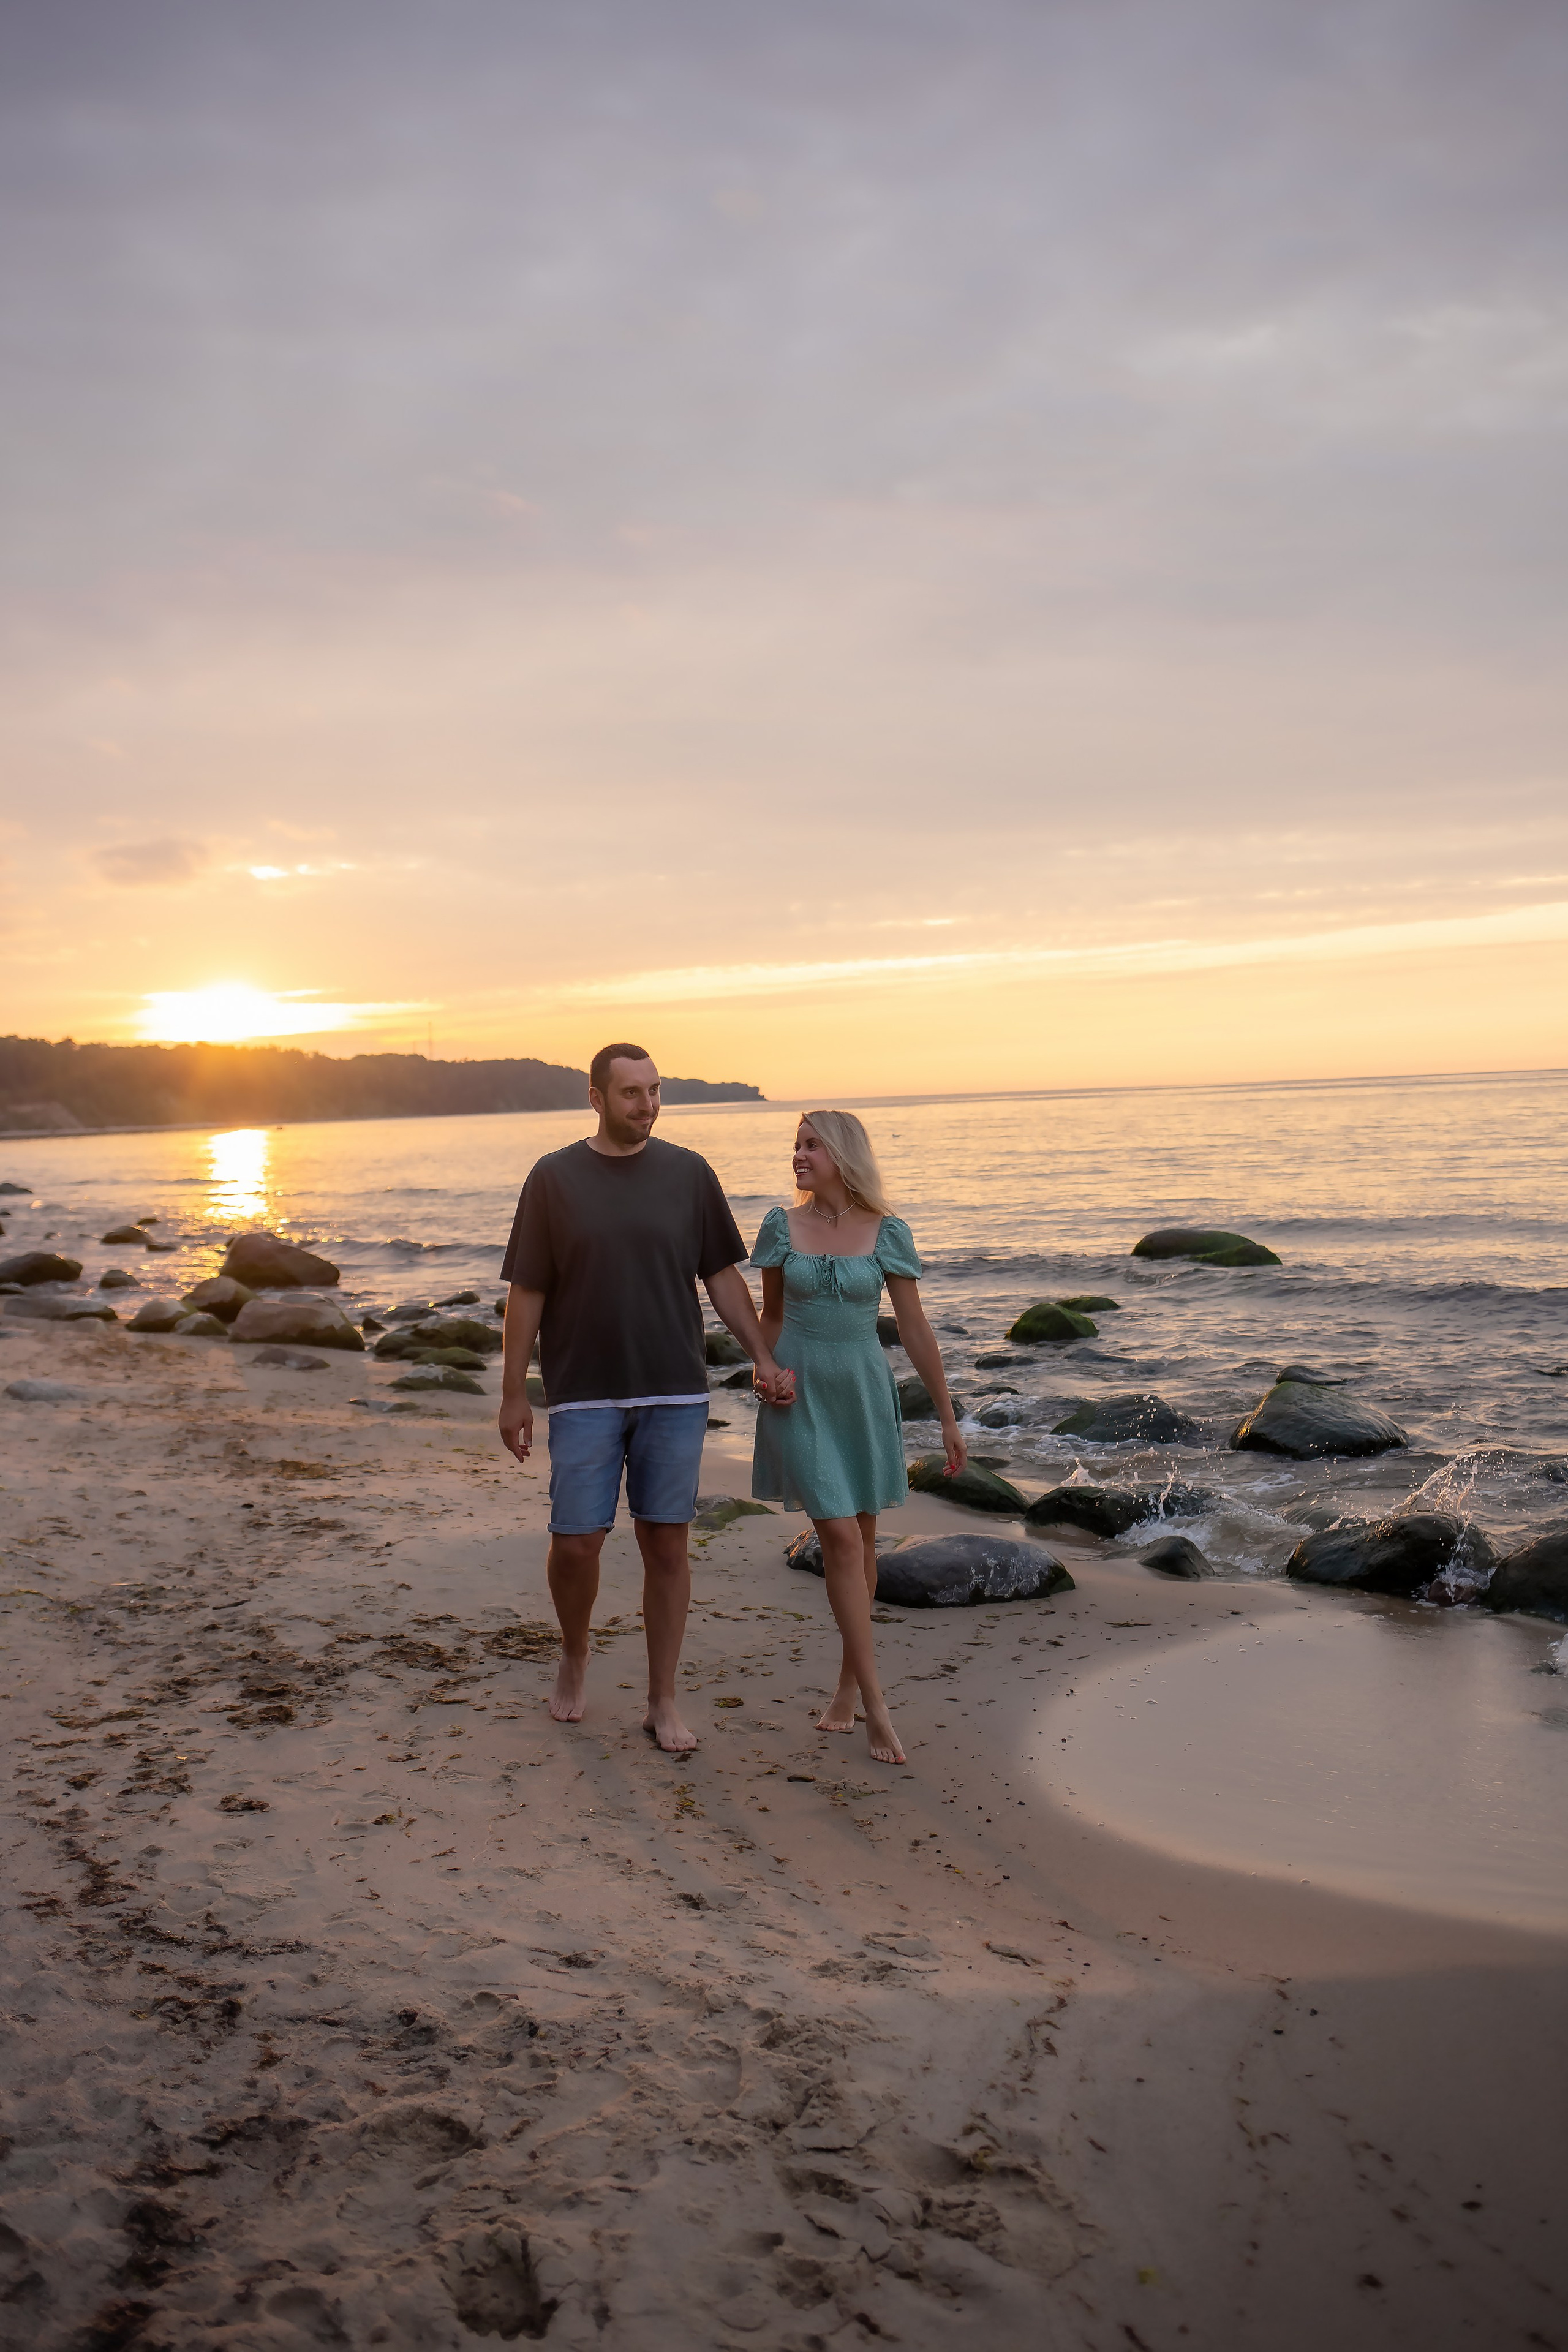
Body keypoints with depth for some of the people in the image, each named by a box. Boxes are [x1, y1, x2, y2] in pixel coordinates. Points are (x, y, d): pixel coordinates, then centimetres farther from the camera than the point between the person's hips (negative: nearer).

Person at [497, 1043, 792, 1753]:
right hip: (586, 1397, -1)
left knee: (666, 1544, 4)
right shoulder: (554, 1178, 0)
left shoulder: (688, 1174, 3)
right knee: (575, 1544, -1)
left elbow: (722, 1276, 7)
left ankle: (663, 1701, 16)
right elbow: (527, 1293, 1)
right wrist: (513, 1394, -1)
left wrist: (762, 1357, -3)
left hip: (675, 1394, 1)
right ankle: (574, 1655, 29)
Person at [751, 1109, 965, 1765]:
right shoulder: (781, 1226, -1)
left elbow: (916, 1330, -1)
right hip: (801, 1394, -1)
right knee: (841, 1540, -8)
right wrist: (765, 1374, -5)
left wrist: (948, 1417, 0)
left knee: (861, 1538, 10)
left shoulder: (887, 1233, -4)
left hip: (863, 1392, 1)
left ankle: (849, 1681, 28)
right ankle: (875, 1706, -5)